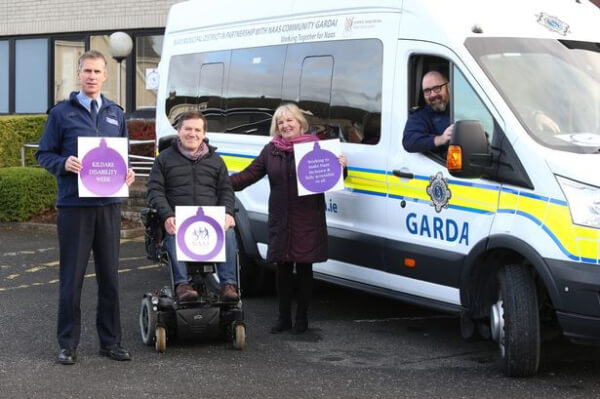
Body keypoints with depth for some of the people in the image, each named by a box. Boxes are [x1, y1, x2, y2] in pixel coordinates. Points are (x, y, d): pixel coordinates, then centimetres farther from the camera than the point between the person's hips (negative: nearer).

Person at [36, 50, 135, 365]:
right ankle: (68, 344, 9)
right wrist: (63, 164, -18)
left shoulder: (116, 114, 14)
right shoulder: (61, 113, 1)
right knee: (72, 277, 0)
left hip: (109, 205, 4)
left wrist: (127, 172, 0)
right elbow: (43, 154, 2)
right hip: (74, 205, -4)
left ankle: (110, 341, 17)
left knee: (109, 275, 8)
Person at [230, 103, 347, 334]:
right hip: (280, 221, 3)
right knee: (283, 269, 7)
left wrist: (340, 167, -18)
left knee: (304, 268, 5)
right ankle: (284, 318, 17)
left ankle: (302, 318, 16)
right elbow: (248, 175, 9)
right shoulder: (271, 151, 9)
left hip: (308, 222, -3)